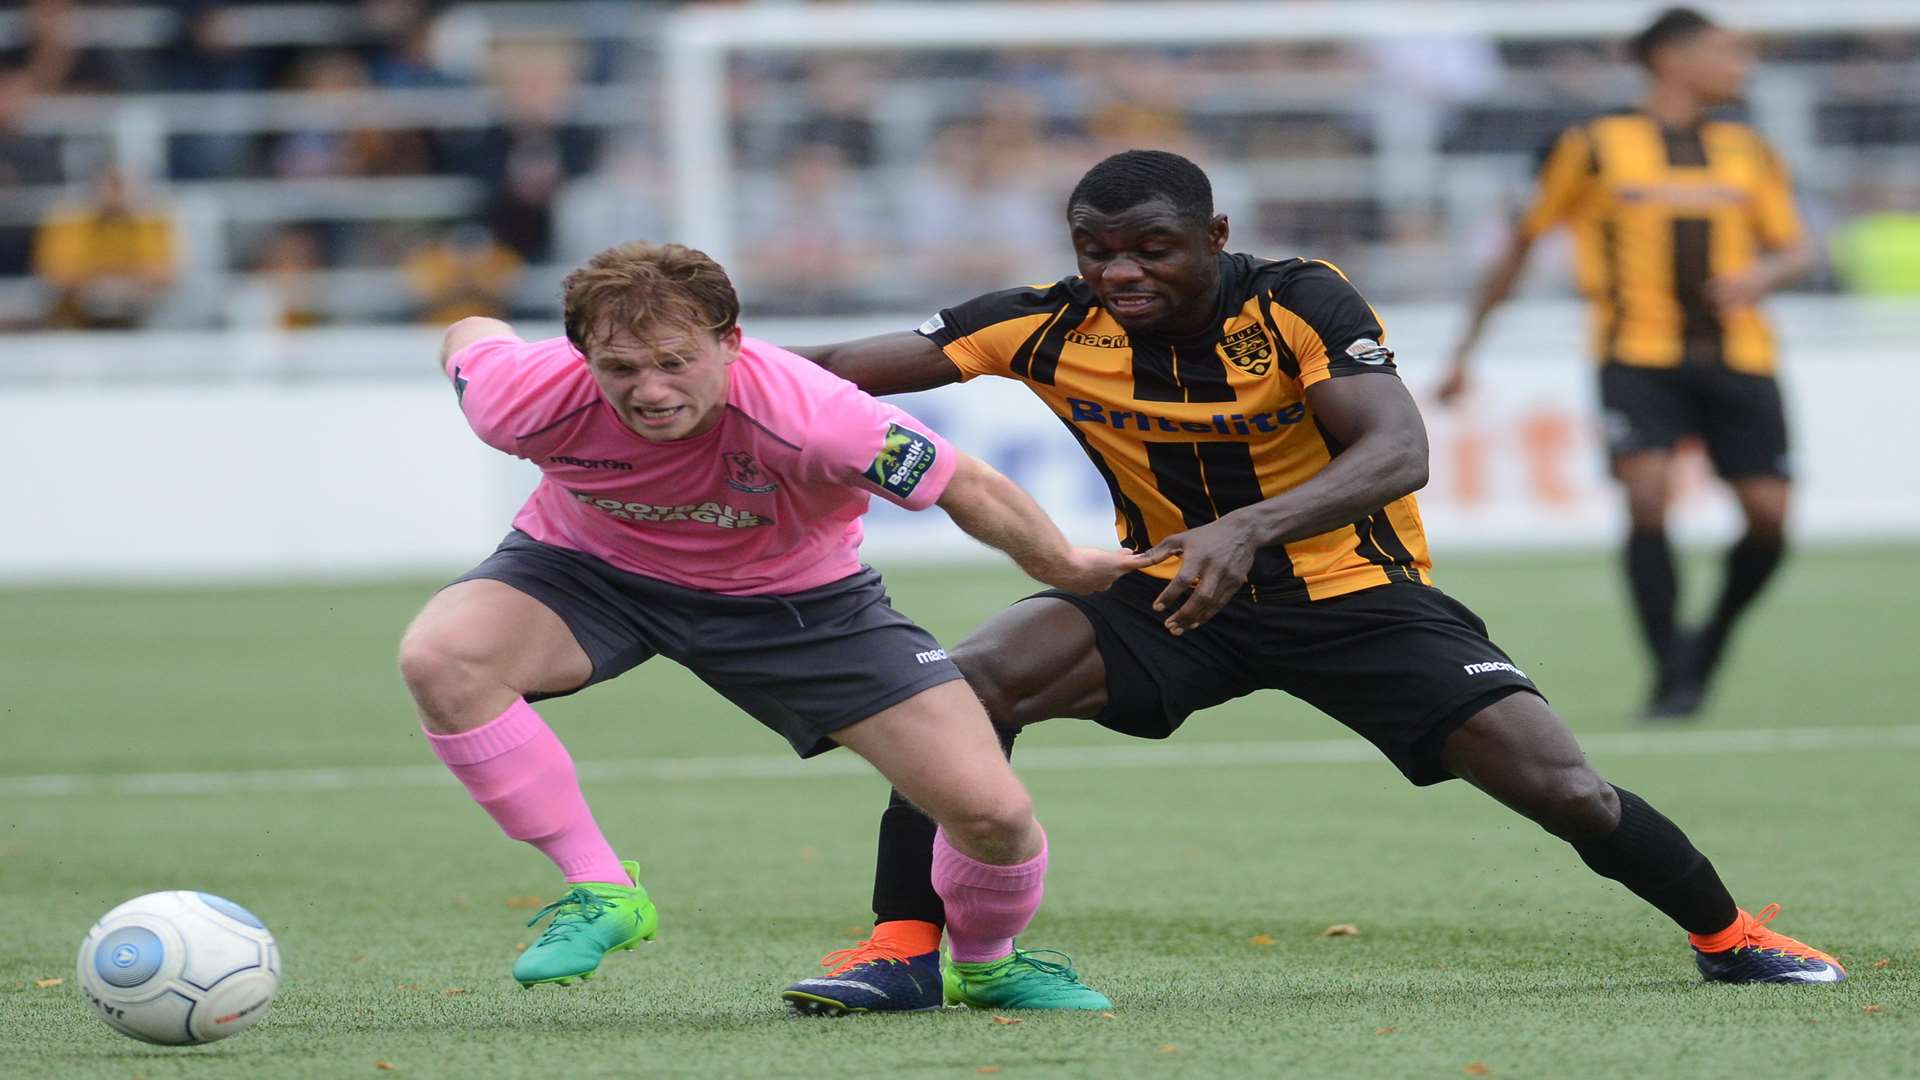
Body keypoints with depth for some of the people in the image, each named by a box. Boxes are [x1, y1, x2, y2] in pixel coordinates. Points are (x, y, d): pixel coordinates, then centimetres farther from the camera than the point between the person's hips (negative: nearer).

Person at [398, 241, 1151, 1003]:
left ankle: (986, 962, 26)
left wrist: (1064, 568, -6)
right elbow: (471, 335, -6)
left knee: (992, 811, -11)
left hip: (792, 593, -1)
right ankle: (599, 894, -12)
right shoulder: (531, 402, -32)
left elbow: (967, 489, -21)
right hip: (590, 568, 1)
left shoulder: (805, 416, -38)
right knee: (439, 657, -31)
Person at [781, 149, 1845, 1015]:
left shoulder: (1298, 304, -20)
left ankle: (1728, 936, 16)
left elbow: (1398, 451, -34)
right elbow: (839, 371, -14)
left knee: (1561, 788, -11)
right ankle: (903, 947, -15)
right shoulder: (1049, 328, -12)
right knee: (972, 679, -24)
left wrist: (1248, 529, -48)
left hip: (1353, 591, -2)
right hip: (1171, 590, 2)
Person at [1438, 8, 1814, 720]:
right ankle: (1672, 675, -13)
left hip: (1736, 356, 4)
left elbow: (1796, 249, 14)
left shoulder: (1748, 153, 13)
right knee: (1648, 496, -22)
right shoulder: (1596, 147, 3)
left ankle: (1710, 646, 21)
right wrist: (1467, 347, 12)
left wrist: (1762, 274, -11)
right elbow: (1524, 242, 10)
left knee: (1769, 516, -5)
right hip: (1639, 357, -4)